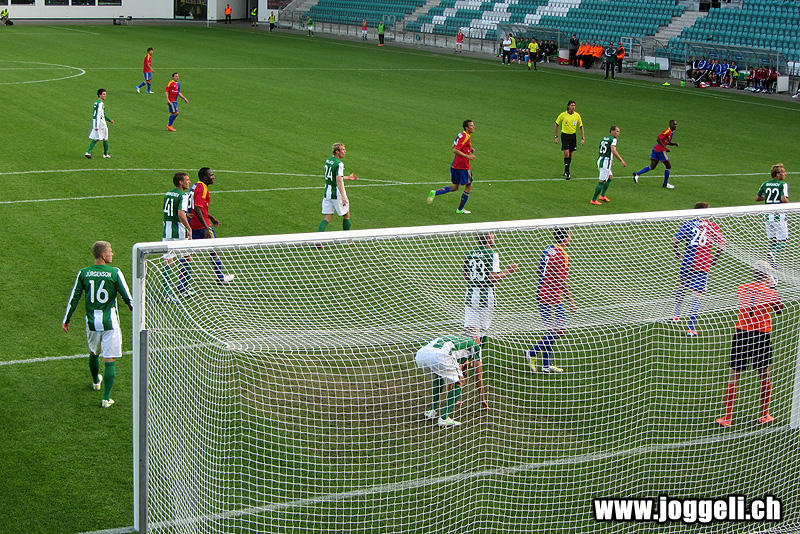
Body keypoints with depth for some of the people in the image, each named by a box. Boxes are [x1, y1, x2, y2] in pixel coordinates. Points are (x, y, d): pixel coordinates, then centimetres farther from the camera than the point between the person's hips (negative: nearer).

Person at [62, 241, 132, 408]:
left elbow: (73, 298, 4)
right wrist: (133, 309, 16)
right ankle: (106, 398, -2)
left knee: (93, 353, 27)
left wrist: (66, 320, 14)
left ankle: (96, 382, 51)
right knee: (110, 360, 1)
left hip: (92, 323, 4)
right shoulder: (115, 273, -11)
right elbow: (126, 296, -5)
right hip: (110, 323, -4)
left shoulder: (83, 273, -2)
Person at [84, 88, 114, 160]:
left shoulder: (96, 102, 15)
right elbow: (98, 115, -22)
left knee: (95, 139, 9)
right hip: (100, 122, -9)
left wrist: (109, 119, 26)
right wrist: (97, 126, -25)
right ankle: (106, 154, 14)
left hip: (94, 121, 9)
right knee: (105, 138, 6)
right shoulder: (100, 103, -15)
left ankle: (88, 152, 1)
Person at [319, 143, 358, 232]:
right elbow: (338, 181, -24)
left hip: (327, 193, 7)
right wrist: (343, 197, -27)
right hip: (337, 194, -7)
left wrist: (348, 177, 31)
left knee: (327, 217, 7)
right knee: (346, 215, 12)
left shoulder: (328, 161, 10)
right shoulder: (339, 164, -16)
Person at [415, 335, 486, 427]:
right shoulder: (476, 346, 26)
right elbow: (478, 377, 32)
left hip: (420, 353, 7)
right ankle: (444, 418, 2)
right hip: (438, 356, -7)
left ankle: (432, 411, 29)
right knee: (459, 383, 14)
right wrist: (483, 399, 44)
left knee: (438, 376, 36)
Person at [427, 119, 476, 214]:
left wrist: (469, 149, 16)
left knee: (455, 187, 17)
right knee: (469, 187, 6)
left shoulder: (462, 134, 12)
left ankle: (434, 193, 3)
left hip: (455, 165, 9)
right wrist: (468, 156, -26)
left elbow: (454, 146, 24)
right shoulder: (465, 137, -18)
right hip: (463, 166, -9)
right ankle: (460, 209, 14)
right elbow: (455, 150, -24)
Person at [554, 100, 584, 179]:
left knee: (570, 154, 8)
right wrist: (556, 137, 0)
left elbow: (581, 127, 6)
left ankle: (566, 171, 22)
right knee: (566, 153, -15)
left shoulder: (577, 115, -1)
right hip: (565, 135, -3)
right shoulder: (563, 115, -8)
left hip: (573, 136, 3)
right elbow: (557, 125, 3)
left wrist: (583, 138, 0)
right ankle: (567, 171, -8)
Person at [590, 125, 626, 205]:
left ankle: (602, 195, 25)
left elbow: (599, 151, 25)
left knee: (610, 176, 26)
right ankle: (593, 200, -2)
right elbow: (613, 151, -25)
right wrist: (621, 160, -26)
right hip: (605, 163, -9)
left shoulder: (604, 138, 17)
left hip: (599, 160, 9)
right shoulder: (613, 139, -9)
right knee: (602, 182, -4)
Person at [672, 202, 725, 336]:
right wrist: (714, 260, 10)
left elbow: (675, 241, -4)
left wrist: (677, 254, 12)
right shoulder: (713, 226, 1)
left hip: (687, 262, 2)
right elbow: (721, 246, -4)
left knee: (681, 288, 24)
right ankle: (691, 328, -8)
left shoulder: (688, 224, 2)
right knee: (697, 295, -2)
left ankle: (676, 315, 40)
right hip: (703, 266, -2)